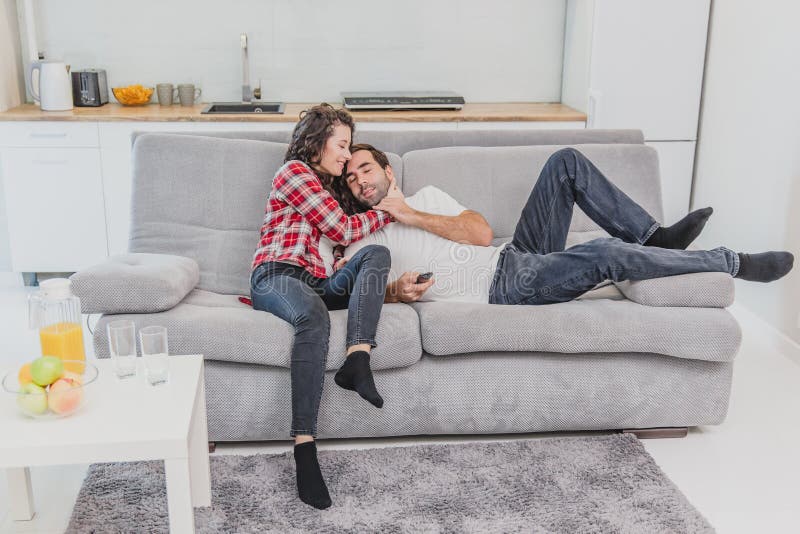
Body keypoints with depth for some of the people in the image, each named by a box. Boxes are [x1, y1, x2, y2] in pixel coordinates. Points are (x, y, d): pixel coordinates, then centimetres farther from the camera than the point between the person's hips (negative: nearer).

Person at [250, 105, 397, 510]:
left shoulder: (326, 187, 33)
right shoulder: (294, 172, 7)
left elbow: (341, 245, 22)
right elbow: (342, 229, 0)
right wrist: (389, 211, 13)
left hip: (317, 282, 7)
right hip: (277, 275, -7)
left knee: (377, 253, -18)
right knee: (314, 318, -40)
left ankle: (357, 360, -37)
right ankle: (304, 451, -45)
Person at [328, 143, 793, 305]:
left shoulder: (426, 197, 17)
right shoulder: (361, 246, 6)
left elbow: (481, 232, 4)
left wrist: (414, 217, -4)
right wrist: (397, 291, -25)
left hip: (517, 258, 6)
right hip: (502, 290, -6)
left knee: (567, 162, -6)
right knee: (603, 255, -27)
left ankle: (653, 237, -3)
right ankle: (732, 263, -10)